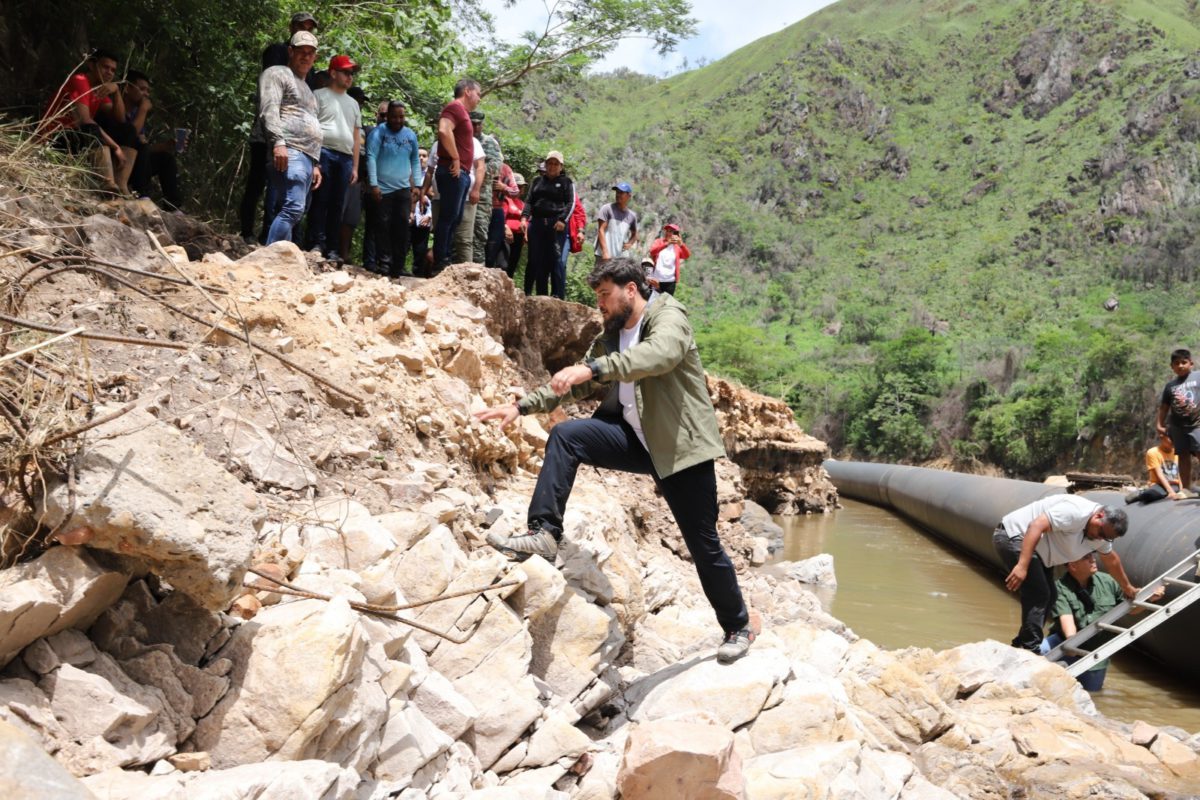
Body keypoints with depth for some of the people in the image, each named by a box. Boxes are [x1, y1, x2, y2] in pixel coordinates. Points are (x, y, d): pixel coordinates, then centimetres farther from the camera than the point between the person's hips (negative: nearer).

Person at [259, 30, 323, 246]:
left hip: (307, 157, 9)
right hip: (289, 152, -9)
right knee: (293, 208, -23)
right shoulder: (277, 74, 6)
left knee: (284, 212, 3)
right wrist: (278, 142, -22)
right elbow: (269, 110, -9)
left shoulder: (306, 88, 33)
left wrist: (316, 164, 25)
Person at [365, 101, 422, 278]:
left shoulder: (410, 135, 11)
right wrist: (374, 184, -17)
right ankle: (384, 263, 1)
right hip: (383, 189, -4)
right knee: (384, 225, -3)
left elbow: (416, 161, 17)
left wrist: (416, 185, 8)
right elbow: (371, 158, -10)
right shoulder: (379, 133, -3)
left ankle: (398, 266, 3)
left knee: (403, 225, 0)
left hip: (403, 189, 4)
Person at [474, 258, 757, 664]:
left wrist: (593, 369, -42)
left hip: (680, 446, -6)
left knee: (704, 545, 0)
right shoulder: (609, 337, 13)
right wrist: (521, 406, 6)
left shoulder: (668, 316, -10)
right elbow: (573, 385, 19)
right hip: (635, 439, 6)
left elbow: (660, 354, -33)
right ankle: (544, 533, -20)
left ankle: (738, 627, 20)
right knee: (564, 436, -16)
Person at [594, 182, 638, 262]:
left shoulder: (632, 215, 13)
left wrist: (629, 244, 4)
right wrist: (605, 252, -15)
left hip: (622, 257, 4)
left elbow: (634, 234, 28)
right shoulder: (607, 208, 0)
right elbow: (601, 231, -6)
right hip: (604, 255, -4)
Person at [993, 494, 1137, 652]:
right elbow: (1036, 525, -34)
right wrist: (1022, 566, -39)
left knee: (1048, 597, 10)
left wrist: (1127, 587, 35)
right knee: (1038, 596, -15)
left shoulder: (1102, 533, 5)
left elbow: (1111, 559, 24)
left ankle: (1020, 647, 17)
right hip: (1012, 536, -10)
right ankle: (1030, 651, -10)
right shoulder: (1076, 512, -27)